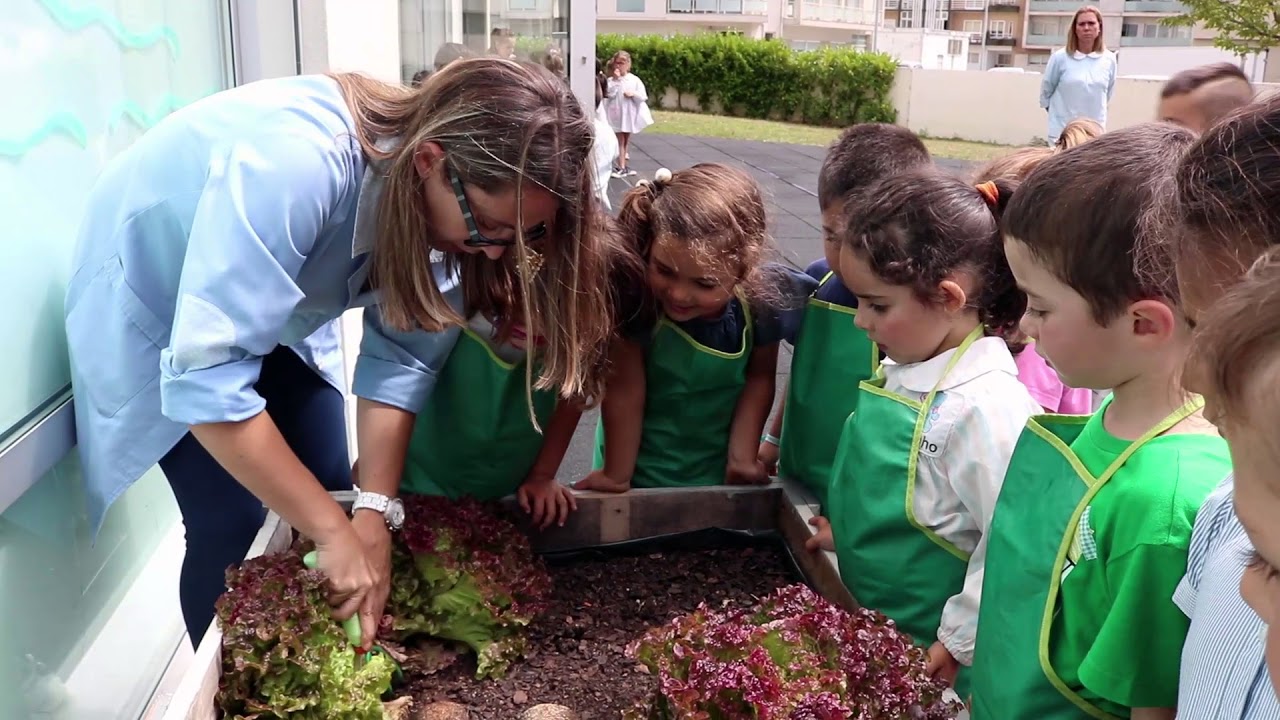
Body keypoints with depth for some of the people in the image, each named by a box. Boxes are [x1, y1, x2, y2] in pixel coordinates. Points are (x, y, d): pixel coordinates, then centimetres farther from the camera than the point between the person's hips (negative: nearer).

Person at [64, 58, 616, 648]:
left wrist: (375, 511, -25)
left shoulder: (443, 195, -21)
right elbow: (207, 375, -42)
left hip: (280, 310, 5)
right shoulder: (294, 163, -42)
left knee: (330, 495, 2)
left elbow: (401, 356, -16)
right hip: (153, 299, -5)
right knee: (234, 527, -10)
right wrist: (337, 532, -37)